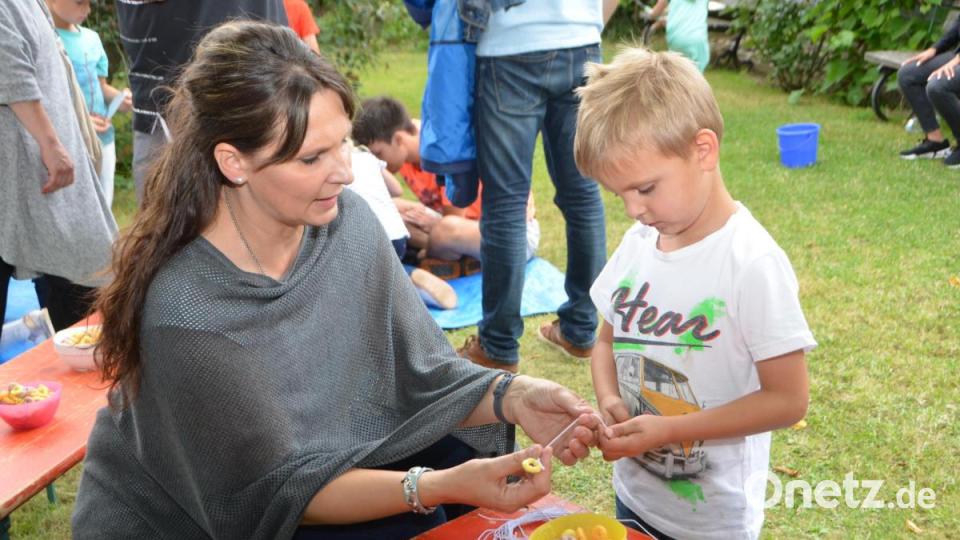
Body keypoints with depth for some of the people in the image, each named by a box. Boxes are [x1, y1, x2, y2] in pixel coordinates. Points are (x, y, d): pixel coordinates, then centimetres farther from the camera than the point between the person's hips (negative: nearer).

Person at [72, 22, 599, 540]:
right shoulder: (184, 313, -31)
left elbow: (420, 371, -8)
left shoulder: (348, 223, -14)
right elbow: (275, 490, -24)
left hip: (326, 461, 5)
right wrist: (441, 487, -34)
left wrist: (510, 397, -27)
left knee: (471, 452, -8)